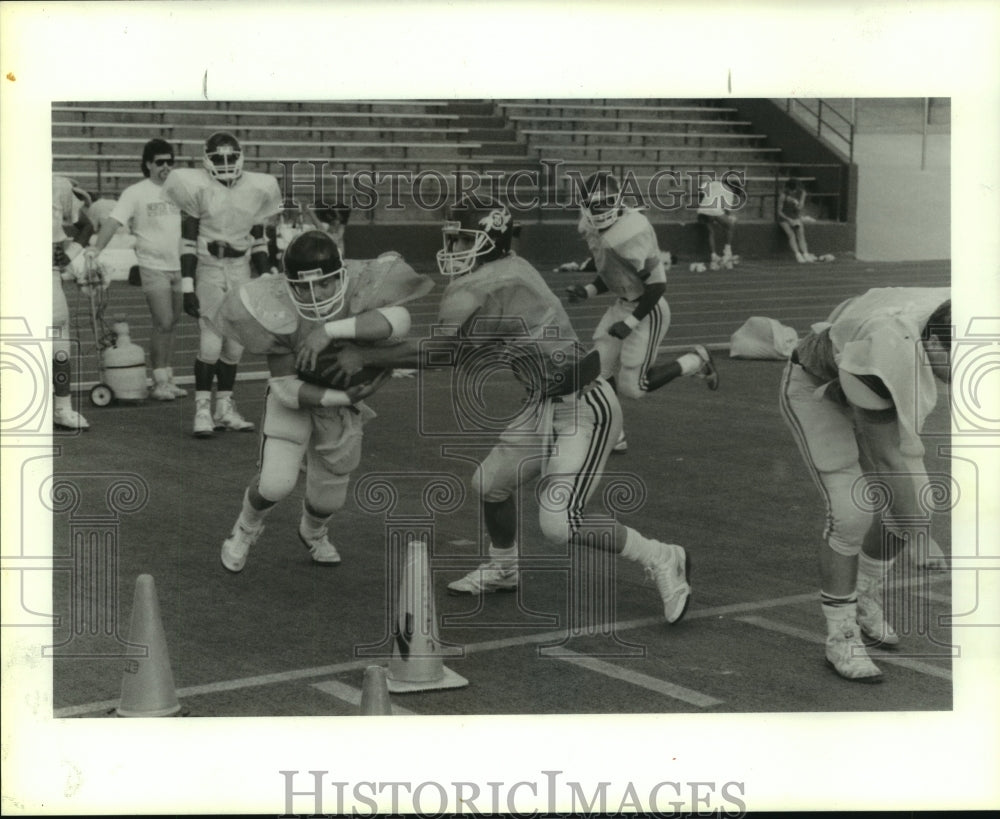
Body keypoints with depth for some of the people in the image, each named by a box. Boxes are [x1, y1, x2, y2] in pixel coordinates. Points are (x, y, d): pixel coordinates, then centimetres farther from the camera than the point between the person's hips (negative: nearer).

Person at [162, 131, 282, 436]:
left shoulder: (256, 189, 5)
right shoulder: (198, 187, -7)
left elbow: (258, 241, 13)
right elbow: (188, 241, -7)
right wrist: (187, 287, -11)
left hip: (241, 271, 4)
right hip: (209, 270, -4)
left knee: (235, 345, 6)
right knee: (210, 344, -9)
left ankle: (225, 407, 17)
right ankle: (203, 409, 2)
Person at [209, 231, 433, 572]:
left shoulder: (360, 285, -31)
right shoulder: (279, 312, -32)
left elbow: (398, 320, -51)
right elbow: (286, 388, -25)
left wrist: (331, 330, -53)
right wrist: (343, 397, -35)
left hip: (343, 397, 2)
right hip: (295, 398, -2)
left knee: (327, 498, 14)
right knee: (276, 483, -20)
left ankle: (313, 531, 53)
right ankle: (246, 527, 16)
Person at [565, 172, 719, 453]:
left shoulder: (632, 233, -28)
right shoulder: (591, 230, 0)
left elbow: (658, 284, -23)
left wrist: (631, 322, -21)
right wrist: (587, 291, -2)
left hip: (648, 310, -8)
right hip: (623, 304, 8)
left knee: (632, 386, -2)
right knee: (599, 372, 6)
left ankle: (695, 362, 15)